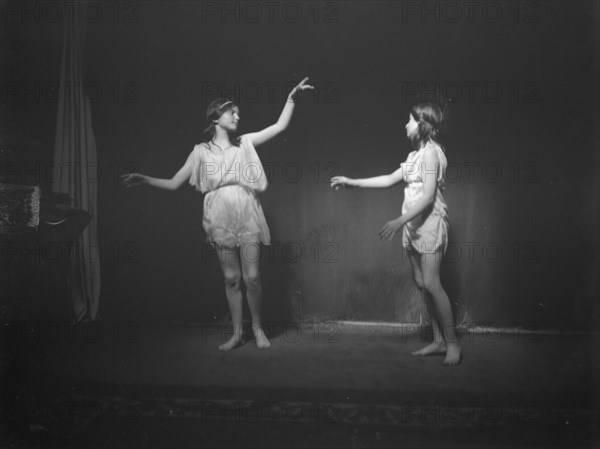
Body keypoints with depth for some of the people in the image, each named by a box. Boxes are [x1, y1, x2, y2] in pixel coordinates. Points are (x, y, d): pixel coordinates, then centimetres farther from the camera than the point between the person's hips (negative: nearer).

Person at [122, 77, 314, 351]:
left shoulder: (245, 143, 9)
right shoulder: (201, 152, 8)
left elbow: (280, 126, 5)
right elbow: (173, 183, 8)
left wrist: (291, 98, -4)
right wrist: (145, 180, -3)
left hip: (247, 217, 0)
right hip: (220, 220, 0)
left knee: (252, 277, -3)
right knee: (231, 279, 5)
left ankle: (257, 328, 17)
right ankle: (237, 333, 19)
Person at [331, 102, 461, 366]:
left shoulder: (431, 152, -10)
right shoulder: (415, 155, 17)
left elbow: (429, 196, -18)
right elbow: (390, 180, 19)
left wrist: (399, 221, -22)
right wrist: (352, 182, 17)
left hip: (430, 221, -9)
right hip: (412, 224, 9)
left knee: (431, 283, -12)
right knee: (421, 283, 7)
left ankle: (452, 343, -3)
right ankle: (438, 341, 13)